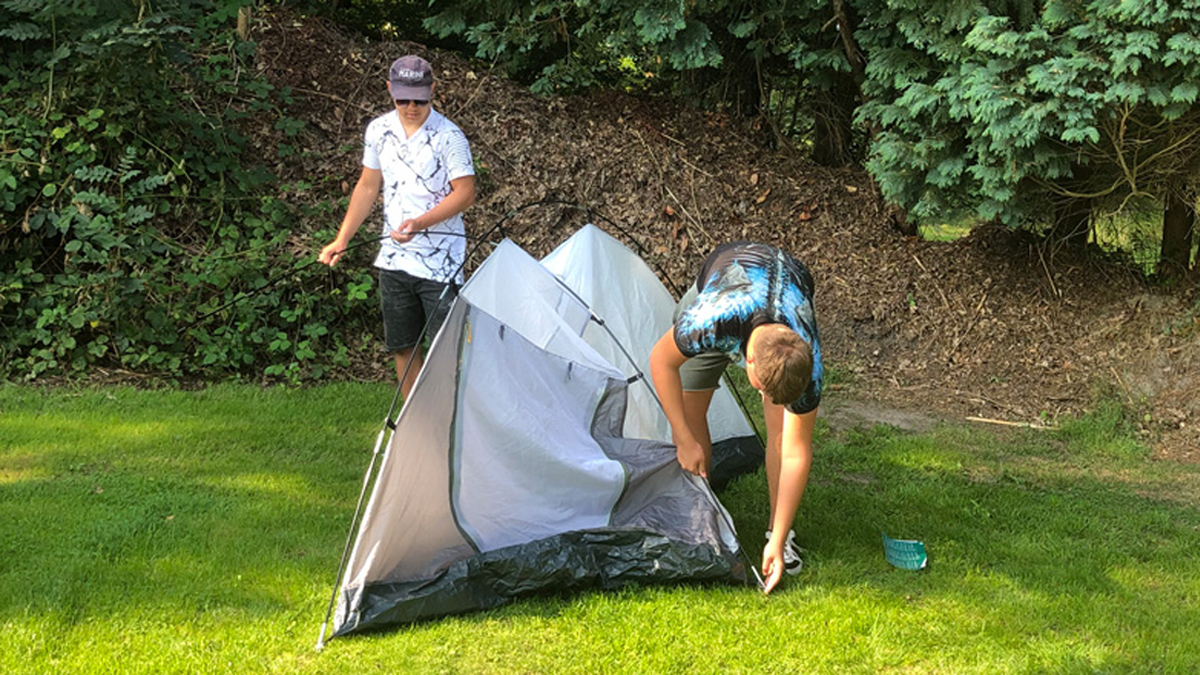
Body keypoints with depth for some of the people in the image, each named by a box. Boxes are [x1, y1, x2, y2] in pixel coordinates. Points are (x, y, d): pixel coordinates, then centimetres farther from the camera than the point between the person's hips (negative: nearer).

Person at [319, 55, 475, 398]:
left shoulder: (448, 136, -11)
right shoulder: (378, 130, 6)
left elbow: (465, 192, -13)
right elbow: (368, 186, 16)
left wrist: (420, 223, -24)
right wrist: (342, 239, 12)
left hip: (439, 262, -6)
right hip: (394, 258, 6)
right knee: (402, 347, 11)